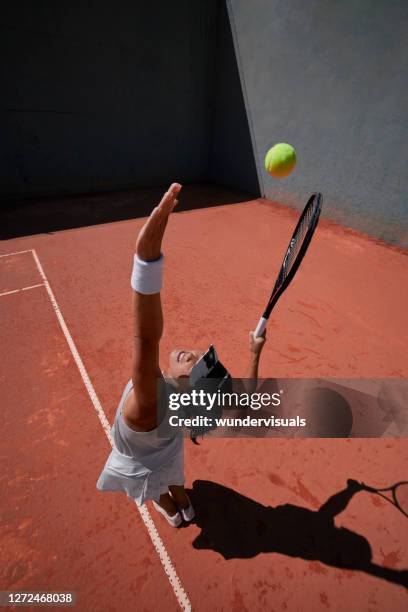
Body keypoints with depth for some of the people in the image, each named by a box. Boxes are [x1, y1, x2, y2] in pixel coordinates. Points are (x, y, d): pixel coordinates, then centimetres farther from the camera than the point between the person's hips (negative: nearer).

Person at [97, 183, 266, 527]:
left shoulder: (149, 405, -55)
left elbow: (146, 337, -73)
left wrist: (147, 254, -85)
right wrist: (255, 352, -14)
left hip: (142, 466, -2)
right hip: (167, 454, 3)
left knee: (159, 492, 35)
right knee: (172, 480, 39)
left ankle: (172, 512, 68)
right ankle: (184, 507, 70)